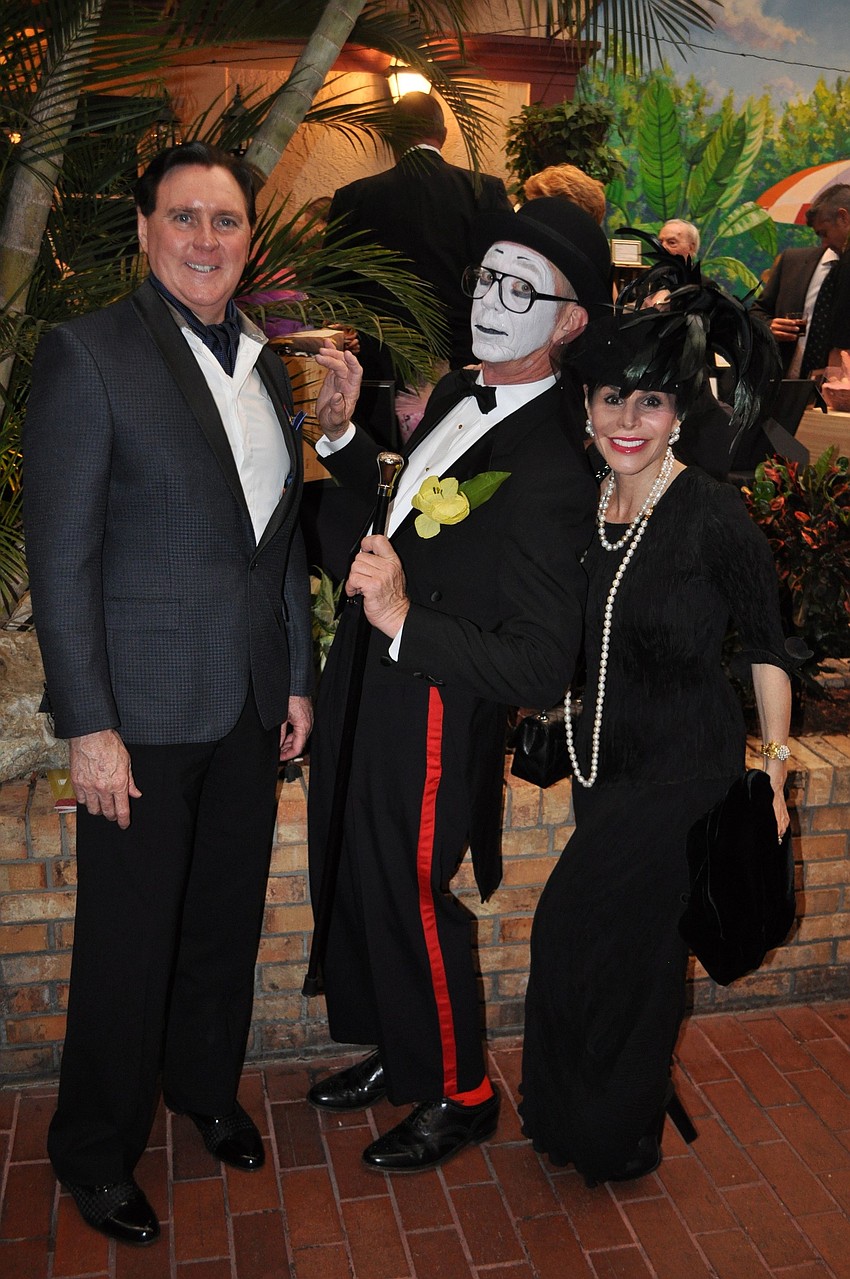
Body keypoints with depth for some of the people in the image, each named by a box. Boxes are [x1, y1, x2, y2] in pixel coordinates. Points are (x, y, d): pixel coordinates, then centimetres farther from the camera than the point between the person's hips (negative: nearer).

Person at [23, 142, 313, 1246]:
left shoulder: (263, 363, 9)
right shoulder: (89, 353, -11)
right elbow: (60, 557, -13)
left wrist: (298, 677, 13)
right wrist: (89, 726, -16)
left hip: (250, 704, 6)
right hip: (144, 709, -6)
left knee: (228, 916, 19)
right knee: (130, 940, 8)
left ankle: (206, 1085, 43)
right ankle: (97, 1149, 31)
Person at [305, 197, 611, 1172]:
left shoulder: (552, 473, -26)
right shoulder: (454, 394, 2)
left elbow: (544, 668, -28)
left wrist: (404, 620, -36)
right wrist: (341, 432, 4)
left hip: (432, 711, -9)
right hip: (363, 685, 9)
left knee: (410, 901, 8)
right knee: (351, 880, 23)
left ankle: (457, 1095, 36)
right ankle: (394, 1051, 48)